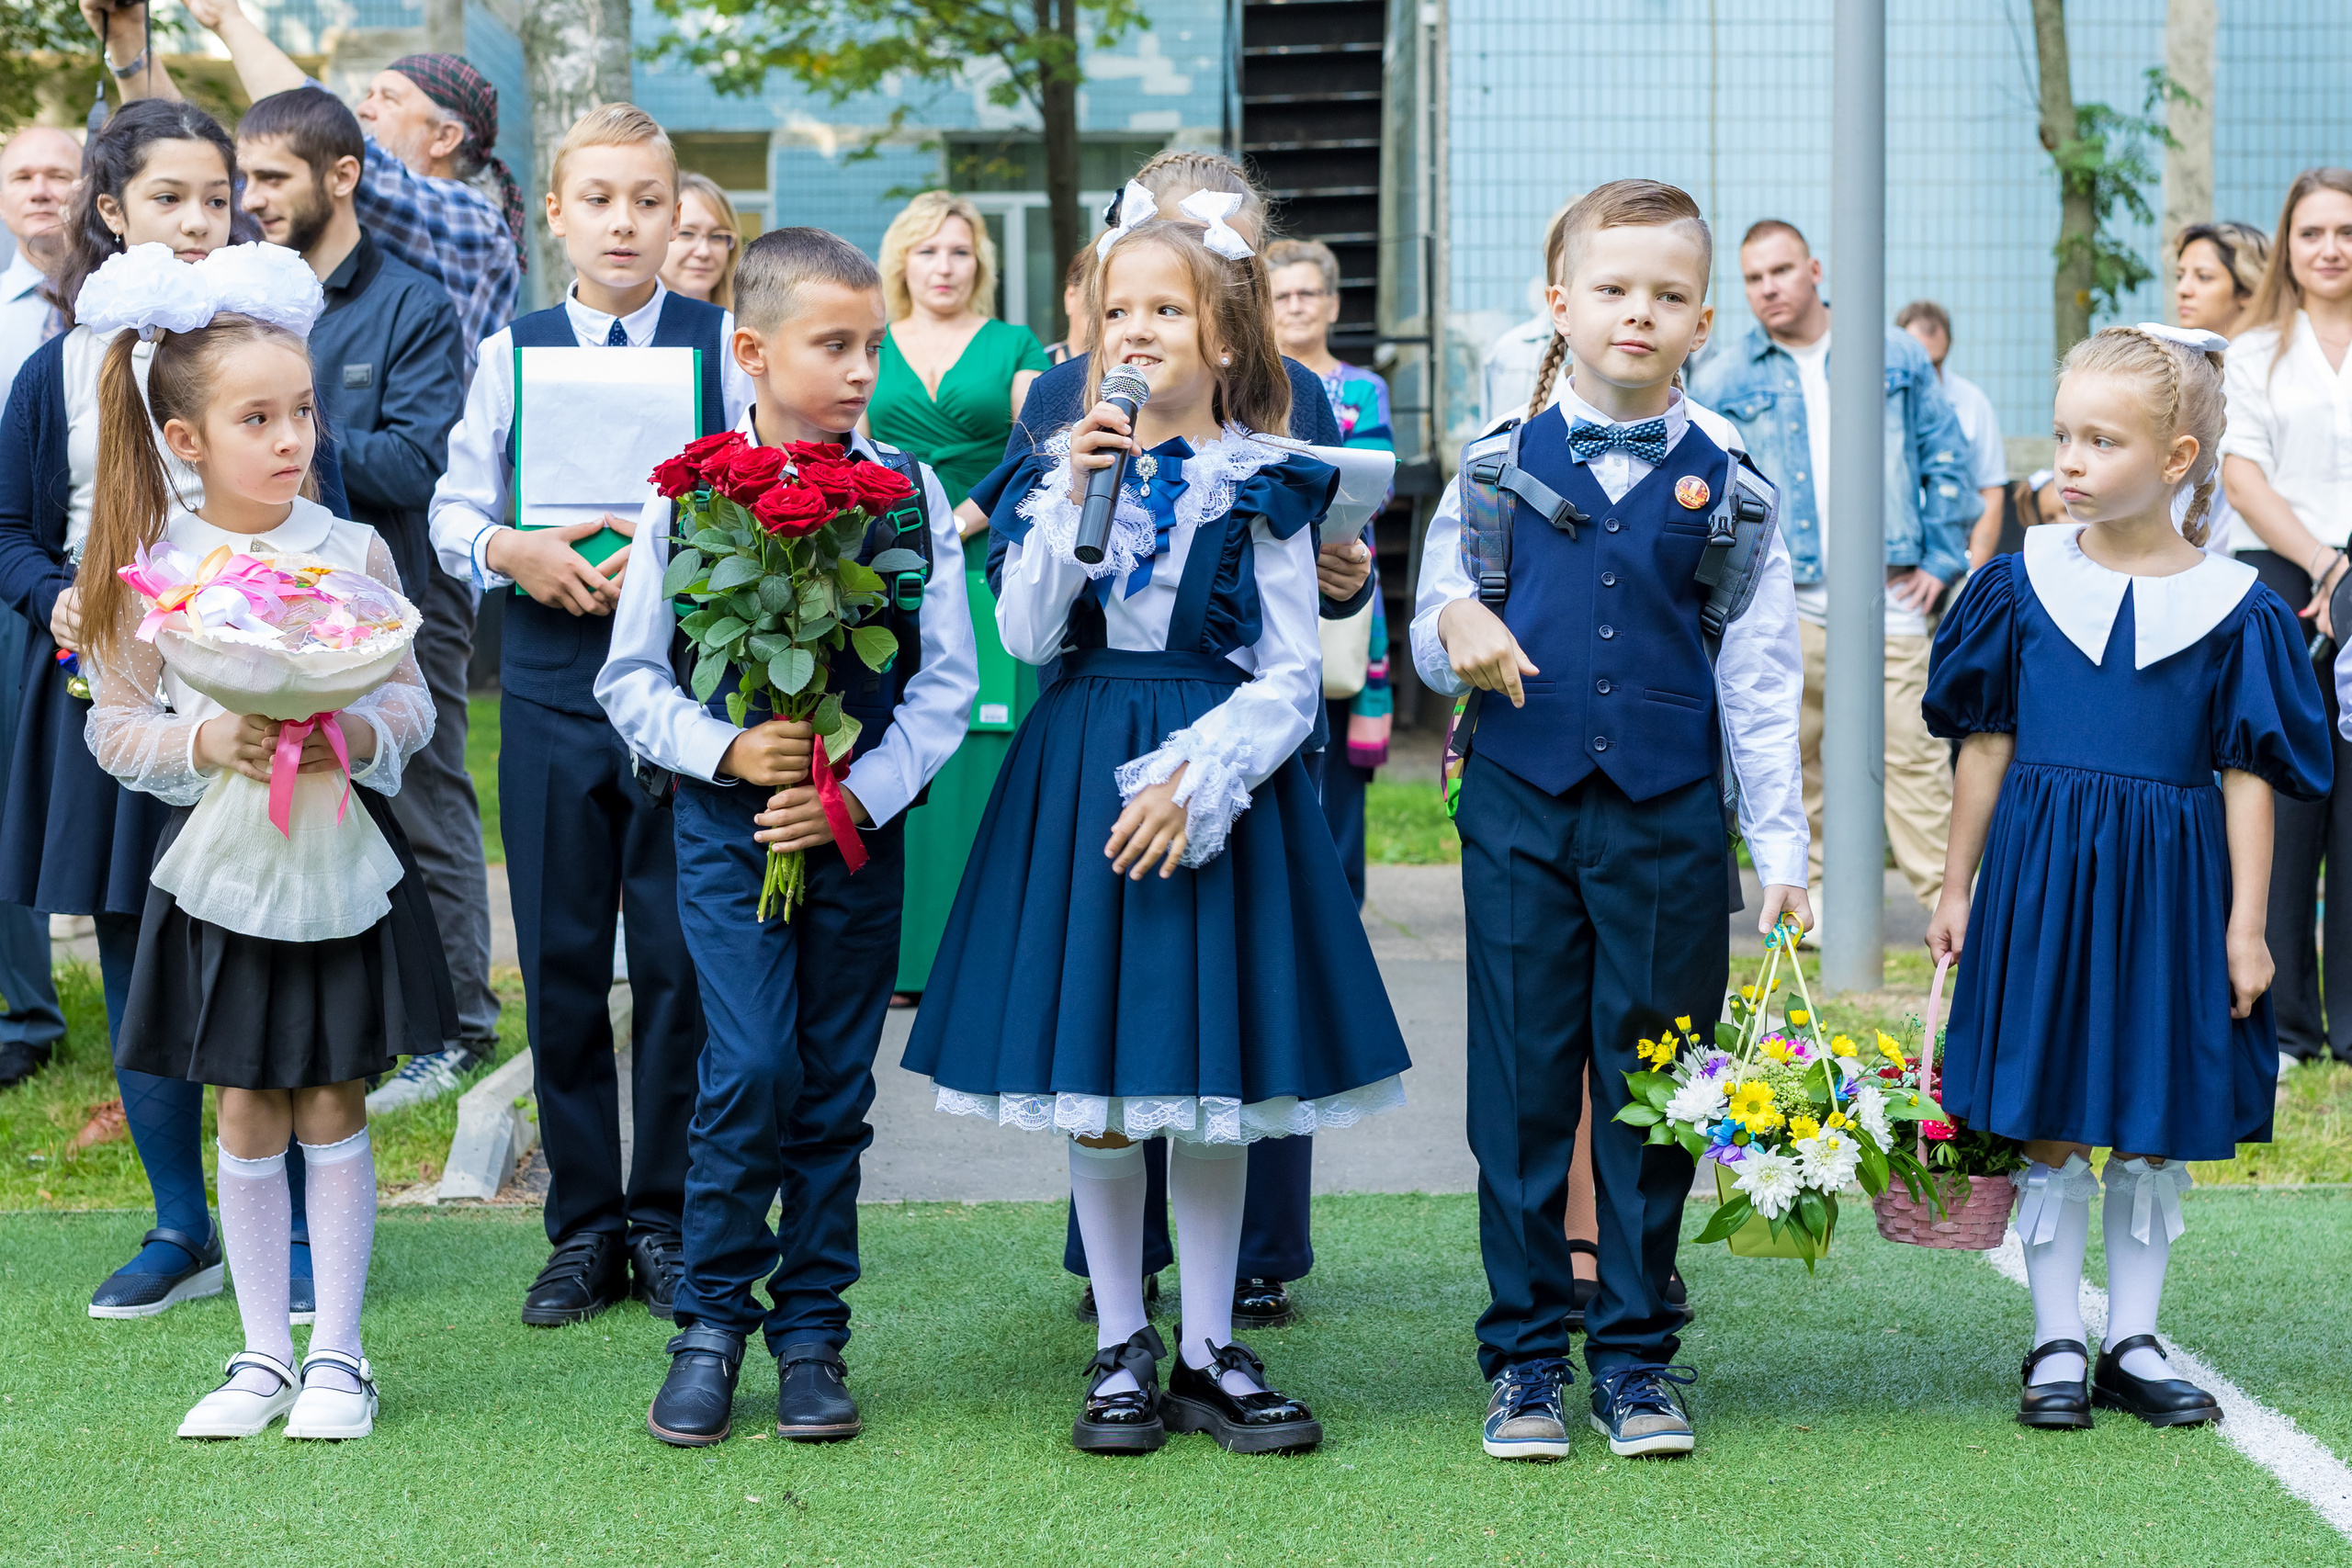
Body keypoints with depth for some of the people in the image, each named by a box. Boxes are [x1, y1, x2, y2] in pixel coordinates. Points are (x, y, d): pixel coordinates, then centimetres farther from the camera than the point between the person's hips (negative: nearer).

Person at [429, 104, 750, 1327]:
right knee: (560, 961, 5)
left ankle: (667, 1220, 13)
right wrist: (510, 551, -12)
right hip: (550, 686, 2)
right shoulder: (511, 352, 8)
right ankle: (584, 1225, 15)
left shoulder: (723, 345, 2)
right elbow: (452, 508, 8)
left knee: (680, 956, 1)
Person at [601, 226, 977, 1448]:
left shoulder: (909, 491, 0)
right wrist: (726, 750, -13)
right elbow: (632, 676, 3)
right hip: (726, 822, -2)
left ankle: (811, 1334, 18)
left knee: (834, 1083, 6)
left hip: (860, 828, 2)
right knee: (751, 1066, -11)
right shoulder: (690, 492, -2)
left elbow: (945, 681, 1)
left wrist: (859, 794, -10)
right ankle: (711, 1323, 6)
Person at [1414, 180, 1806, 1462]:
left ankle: (1636, 1353, 17)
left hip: (1667, 816, 0)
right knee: (1522, 1083, 4)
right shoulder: (1496, 464, 4)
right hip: (1520, 806, 0)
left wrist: (1780, 848, 1)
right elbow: (1432, 631, 12)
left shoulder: (1726, 485, 2)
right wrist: (1455, 629, -13)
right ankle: (1526, 1352, 14)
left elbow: (1757, 675, 4)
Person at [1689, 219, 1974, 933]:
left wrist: (1942, 559, 6)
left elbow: (1945, 458, 13)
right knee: (1794, 754, 3)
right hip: (1781, 606, 1)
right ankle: (1808, 888, 15)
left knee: (1912, 751, -6)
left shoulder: (1896, 355, 9)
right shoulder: (1721, 380, 8)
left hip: (1889, 597, -1)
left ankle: (1945, 899, -4)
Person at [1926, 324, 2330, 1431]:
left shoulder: (2235, 609, -2)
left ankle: (2132, 1345, 18)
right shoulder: (2022, 583, 1)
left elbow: (2249, 775, 0)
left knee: (2158, 1130, 7)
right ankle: (2057, 1345, 13)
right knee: (2047, 1126, 3)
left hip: (2169, 884, 0)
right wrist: (1957, 890, 8)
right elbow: (1986, 746, 7)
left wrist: (2246, 924, -2)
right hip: (2039, 877, 0)